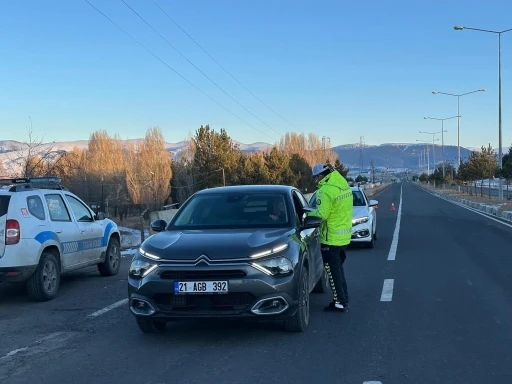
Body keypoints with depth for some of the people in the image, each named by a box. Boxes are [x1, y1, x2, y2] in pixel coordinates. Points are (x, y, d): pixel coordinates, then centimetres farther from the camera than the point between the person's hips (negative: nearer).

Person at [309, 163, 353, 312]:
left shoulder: (326, 190, -21)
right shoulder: (343, 184, 8)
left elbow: (321, 214, -24)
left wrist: (308, 214, -7)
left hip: (331, 238, -9)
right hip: (344, 236, 9)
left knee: (333, 271, 2)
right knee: (338, 269, 19)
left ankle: (339, 302, 6)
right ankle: (343, 300, 26)